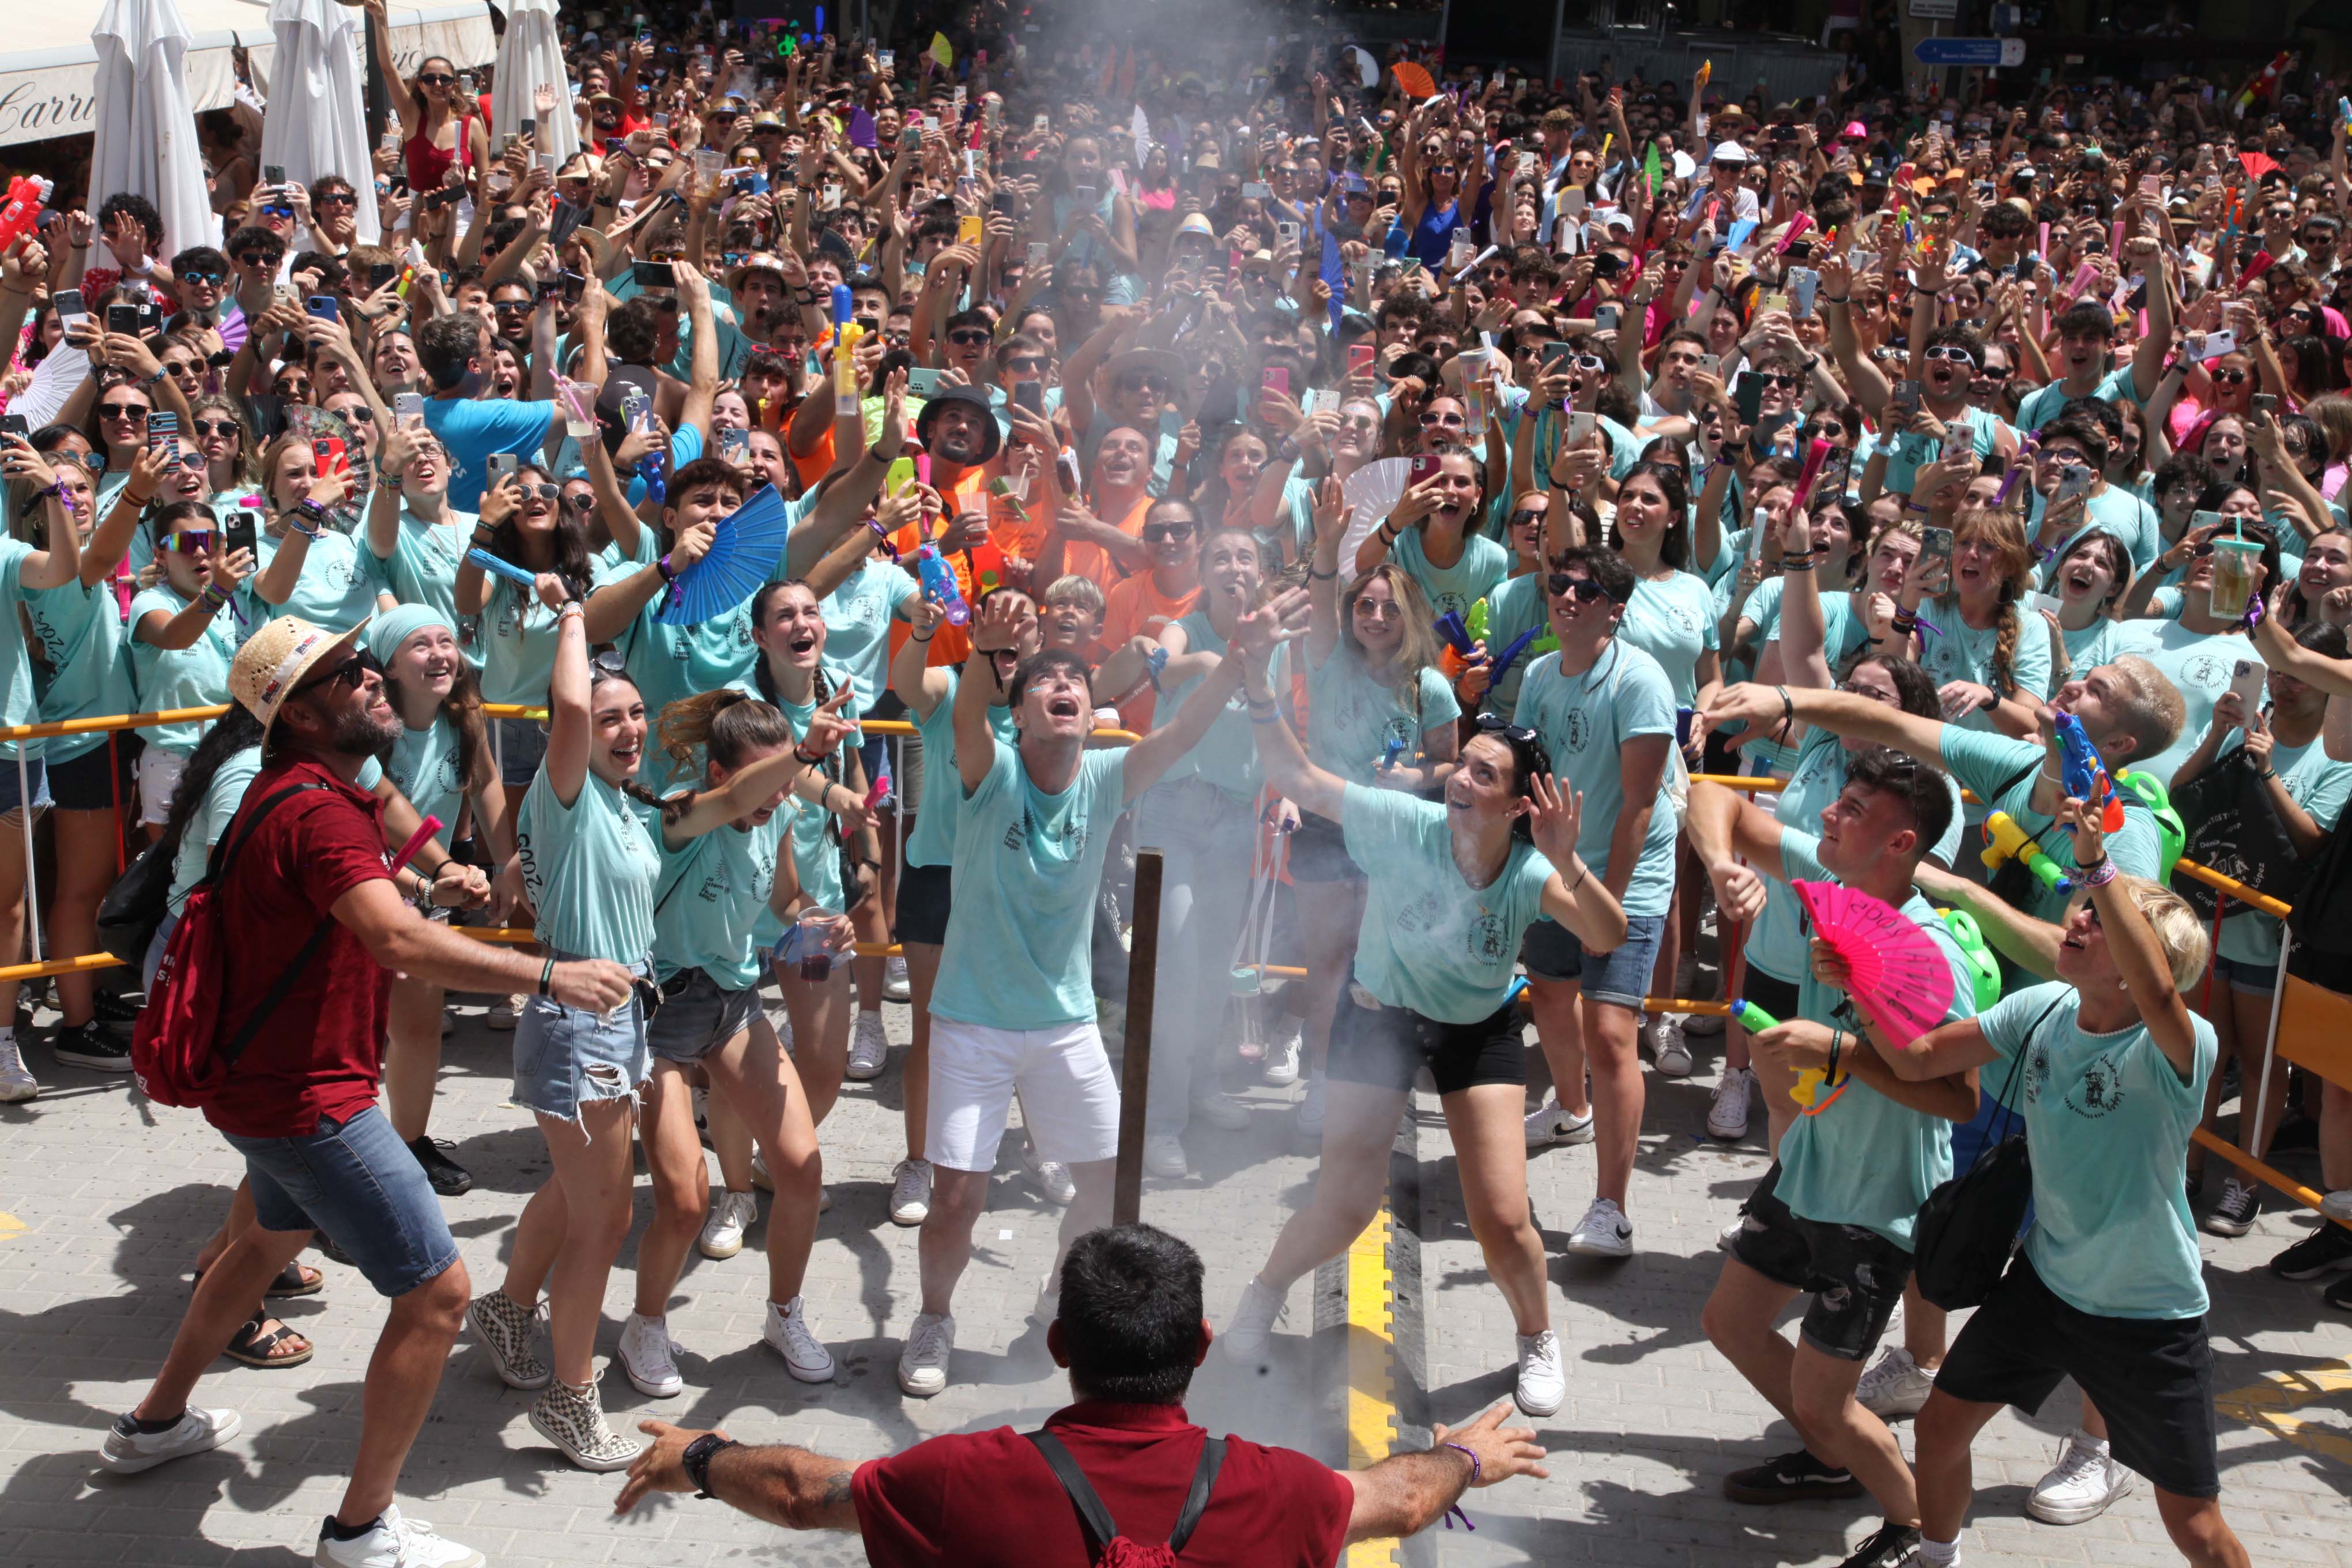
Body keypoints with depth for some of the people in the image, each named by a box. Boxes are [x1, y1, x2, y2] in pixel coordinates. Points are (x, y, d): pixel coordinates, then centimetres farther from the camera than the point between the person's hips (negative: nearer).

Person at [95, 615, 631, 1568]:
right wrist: (550, 977, -39)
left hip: (267, 1083, 11)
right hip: (307, 1099, -11)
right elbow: (400, 941, -39)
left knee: (280, 1233, 36)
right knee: (437, 1292, -8)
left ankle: (156, 1422, 51)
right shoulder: (318, 810, -25)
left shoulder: (307, 791, 9)